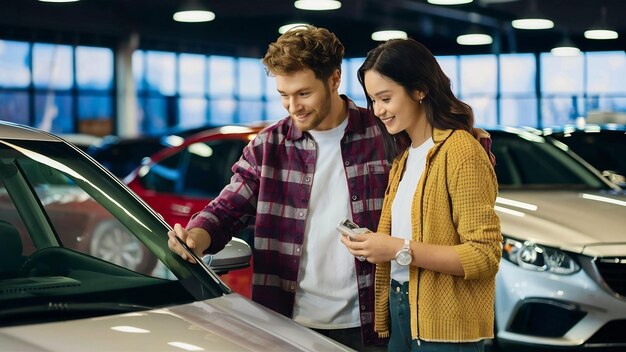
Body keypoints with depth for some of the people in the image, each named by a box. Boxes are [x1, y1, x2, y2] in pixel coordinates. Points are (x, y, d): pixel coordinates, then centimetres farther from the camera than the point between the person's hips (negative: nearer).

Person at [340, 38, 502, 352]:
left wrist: (401, 250, -22)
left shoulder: (461, 151, -14)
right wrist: (371, 246, -1)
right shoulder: (403, 156, 13)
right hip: (401, 316, 7)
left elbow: (485, 255, -18)